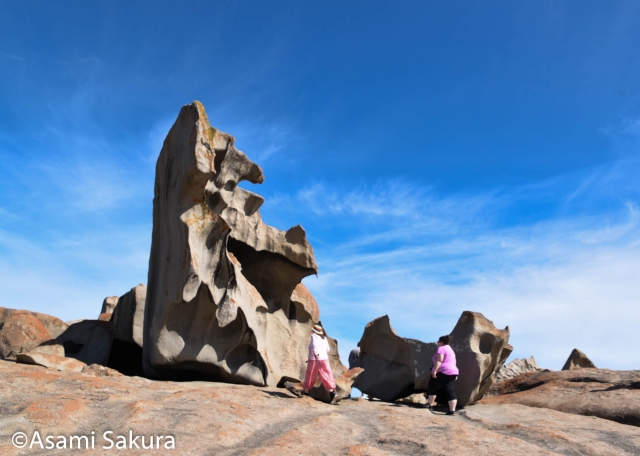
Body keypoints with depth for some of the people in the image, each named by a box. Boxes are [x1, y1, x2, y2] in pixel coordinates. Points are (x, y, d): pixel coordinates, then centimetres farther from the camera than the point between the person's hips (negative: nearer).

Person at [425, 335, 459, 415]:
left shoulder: (441, 349, -7)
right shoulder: (450, 350, 22)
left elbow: (439, 361, -19)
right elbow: (453, 363, 26)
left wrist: (434, 371, -24)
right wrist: (455, 375, 29)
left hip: (442, 372, -8)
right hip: (452, 372, 8)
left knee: (432, 387, 8)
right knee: (451, 391, -1)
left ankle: (430, 404, 15)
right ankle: (452, 410, -9)